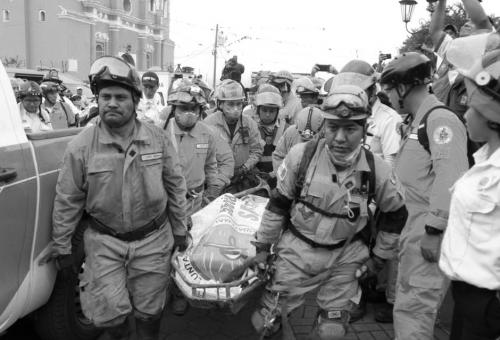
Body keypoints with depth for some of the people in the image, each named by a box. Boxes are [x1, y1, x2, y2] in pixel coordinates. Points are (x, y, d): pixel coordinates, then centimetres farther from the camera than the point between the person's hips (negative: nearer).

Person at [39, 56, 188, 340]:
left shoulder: (159, 139, -6)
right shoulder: (80, 146, -9)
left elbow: (176, 186, 2)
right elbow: (67, 201, -2)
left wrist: (179, 230, 6)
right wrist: (62, 247, 4)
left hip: (153, 239, 1)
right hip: (105, 242, 0)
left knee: (149, 311, 15)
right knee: (110, 314, 6)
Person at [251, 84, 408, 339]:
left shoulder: (377, 170, -13)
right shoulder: (301, 155, -16)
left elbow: (397, 214, 4)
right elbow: (278, 203, -4)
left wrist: (378, 257, 7)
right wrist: (263, 246, 1)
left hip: (344, 258, 1)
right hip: (296, 251, 0)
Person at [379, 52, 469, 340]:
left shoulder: (441, 119, -12)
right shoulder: (417, 123, 17)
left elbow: (450, 178, -22)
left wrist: (435, 230, -23)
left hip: (430, 232, -9)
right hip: (414, 229, 10)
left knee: (414, 309, -6)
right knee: (408, 303, 19)